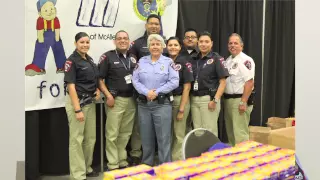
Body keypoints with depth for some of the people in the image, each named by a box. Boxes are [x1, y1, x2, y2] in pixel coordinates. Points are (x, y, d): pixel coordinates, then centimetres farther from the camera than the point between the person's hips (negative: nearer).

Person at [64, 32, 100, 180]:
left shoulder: (89, 59, 11)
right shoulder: (72, 61, -12)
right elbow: (71, 86, -16)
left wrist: (98, 90, 3)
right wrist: (77, 109, -21)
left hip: (90, 102, 8)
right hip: (77, 101, -8)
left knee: (90, 137, 14)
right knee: (77, 139, -1)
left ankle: (87, 168, 28)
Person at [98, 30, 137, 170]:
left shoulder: (133, 58, 13)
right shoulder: (107, 57, -4)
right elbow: (99, 79, -6)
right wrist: (108, 96, -14)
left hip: (131, 100, 5)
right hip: (116, 100, -5)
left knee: (125, 133, 11)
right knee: (112, 134, -1)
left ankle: (122, 161, 22)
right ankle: (113, 164, 7)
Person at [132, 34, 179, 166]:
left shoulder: (168, 62, 2)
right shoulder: (142, 61, 10)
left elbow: (174, 82, -7)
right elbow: (135, 80, 2)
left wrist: (157, 92, -13)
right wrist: (146, 92, -13)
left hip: (162, 104, -3)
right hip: (144, 104, 3)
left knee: (163, 137, -3)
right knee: (146, 137, 11)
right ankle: (146, 165, 24)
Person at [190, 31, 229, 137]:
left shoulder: (216, 59, -2)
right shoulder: (194, 59, 12)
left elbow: (223, 82, -6)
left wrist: (215, 100, -15)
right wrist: (190, 98, 6)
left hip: (208, 99, -5)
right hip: (194, 99, 5)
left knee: (209, 131, -2)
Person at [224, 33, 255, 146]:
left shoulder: (245, 61, -13)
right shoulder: (228, 60, 14)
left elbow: (249, 82, -19)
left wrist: (243, 102, -23)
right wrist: (225, 99, 10)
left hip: (239, 100, -9)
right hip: (228, 99, 9)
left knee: (240, 133, -7)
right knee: (230, 131, 16)